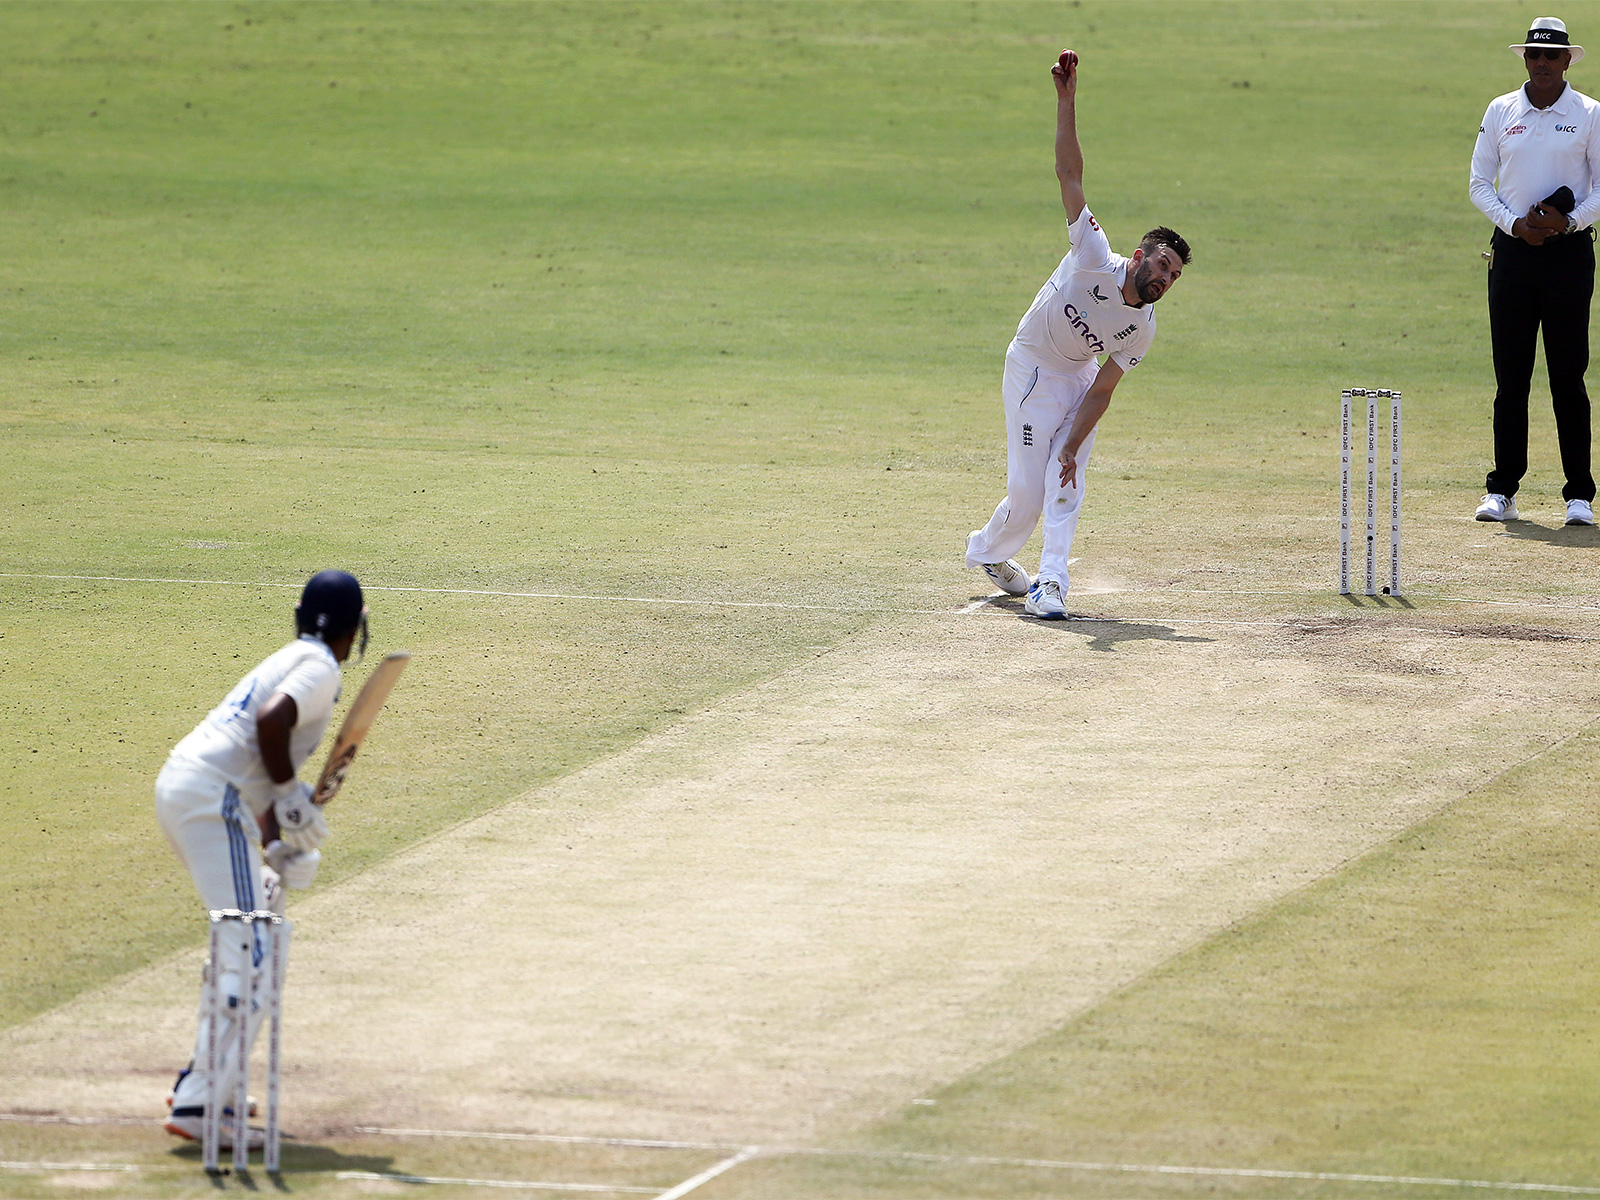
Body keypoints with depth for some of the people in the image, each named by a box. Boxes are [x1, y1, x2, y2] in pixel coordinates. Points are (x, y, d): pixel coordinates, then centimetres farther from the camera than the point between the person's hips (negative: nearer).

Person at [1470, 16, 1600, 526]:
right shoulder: (1500, 111, 9)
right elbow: (1479, 183, 9)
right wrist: (1514, 223, -8)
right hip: (1513, 249, 2)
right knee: (1510, 375, 1)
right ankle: (1502, 490, 5)